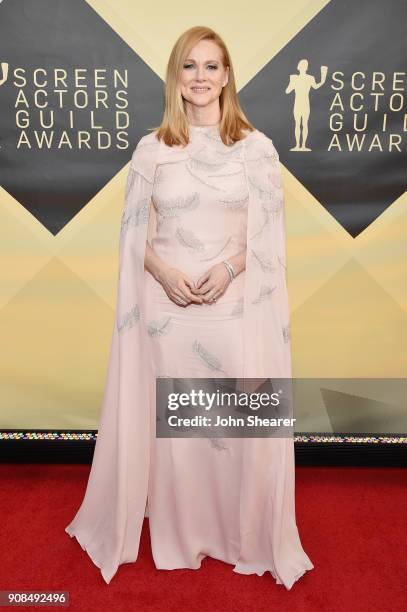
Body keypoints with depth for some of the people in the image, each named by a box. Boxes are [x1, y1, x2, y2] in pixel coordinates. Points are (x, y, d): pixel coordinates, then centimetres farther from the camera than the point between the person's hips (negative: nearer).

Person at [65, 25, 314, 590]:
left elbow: (268, 234, 2)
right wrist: (164, 272, -12)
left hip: (236, 303, 0)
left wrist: (229, 267, -15)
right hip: (166, 301, 1)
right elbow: (135, 234, 6)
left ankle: (245, 535, 30)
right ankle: (178, 536, 31)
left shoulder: (256, 146, 5)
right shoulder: (151, 148, 8)